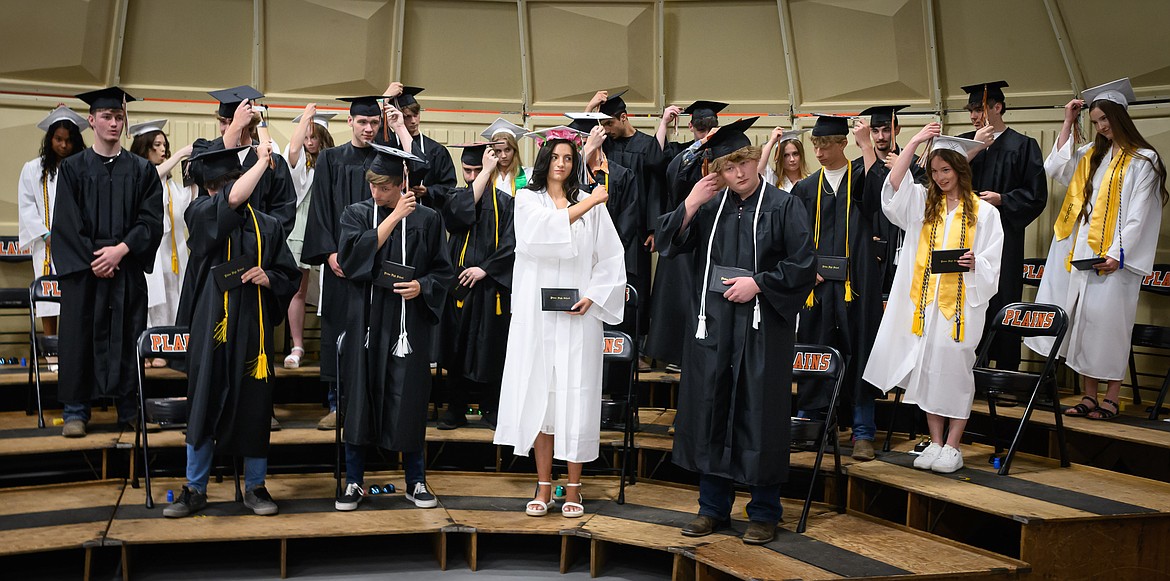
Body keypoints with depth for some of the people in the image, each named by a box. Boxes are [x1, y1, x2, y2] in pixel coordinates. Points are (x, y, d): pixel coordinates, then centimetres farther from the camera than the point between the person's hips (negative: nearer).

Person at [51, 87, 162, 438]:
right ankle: (76, 411, 9)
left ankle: (129, 407, 11)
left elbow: (151, 220, -1)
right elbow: (66, 223, -1)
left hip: (128, 269, 1)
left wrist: (122, 249, -14)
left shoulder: (142, 170, 7)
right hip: (82, 267, 0)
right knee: (80, 335, 0)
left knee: (127, 337, 2)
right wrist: (92, 258, -11)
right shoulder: (73, 168, 5)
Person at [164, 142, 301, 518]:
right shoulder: (199, 215, -1)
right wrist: (263, 160, -11)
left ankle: (255, 487, 21)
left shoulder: (266, 226, 6)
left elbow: (291, 276, 10)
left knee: (254, 407, 6)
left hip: (253, 328, 1)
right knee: (204, 405, 6)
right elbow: (233, 198, -22)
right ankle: (195, 489, 19)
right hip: (211, 327, -1)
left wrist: (269, 277, -11)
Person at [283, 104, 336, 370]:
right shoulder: (299, 161, 3)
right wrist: (306, 115, -14)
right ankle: (297, 347, 4)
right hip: (300, 231, -1)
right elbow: (293, 149, -21)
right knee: (298, 290, 0)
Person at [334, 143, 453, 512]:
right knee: (359, 399, 4)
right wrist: (394, 217, -15)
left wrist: (422, 286, -14)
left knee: (409, 401, 3)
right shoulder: (356, 214, 4)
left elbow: (443, 272, 6)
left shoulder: (426, 219, 3)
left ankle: (416, 482, 18)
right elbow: (352, 255, -15)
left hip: (409, 323, -1)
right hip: (366, 320, 1)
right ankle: (354, 482, 17)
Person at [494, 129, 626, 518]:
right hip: (536, 314, 0)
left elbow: (611, 259, 5)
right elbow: (545, 229, -14)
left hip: (578, 315, 0)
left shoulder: (591, 204, 8)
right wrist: (587, 204, -14)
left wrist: (593, 297, -8)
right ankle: (544, 487, 11)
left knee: (576, 396, -1)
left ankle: (573, 488, 9)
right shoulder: (527, 200, 8)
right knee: (539, 393, 2)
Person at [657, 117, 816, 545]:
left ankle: (764, 512, 16)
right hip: (713, 325, 4)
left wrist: (757, 283, -14)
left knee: (759, 414, 2)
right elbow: (668, 243, 1)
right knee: (710, 412, 9)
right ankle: (714, 506, 22)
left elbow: (803, 266, -5)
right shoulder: (710, 206, 9)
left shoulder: (783, 206, -2)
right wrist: (690, 204, -10)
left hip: (762, 327, -4)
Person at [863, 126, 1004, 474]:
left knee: (954, 367, -2)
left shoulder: (984, 212, 4)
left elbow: (992, 263, 2)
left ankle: (952, 447, 8)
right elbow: (893, 185, -6)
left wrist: (974, 263, -20)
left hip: (962, 302, -3)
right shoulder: (923, 203, 11)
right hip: (925, 300, 3)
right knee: (926, 368, 4)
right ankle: (935, 443, 14)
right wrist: (915, 142, -7)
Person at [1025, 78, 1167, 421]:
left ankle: (1112, 398, 4)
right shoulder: (1091, 155, 16)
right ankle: (1090, 395, 11)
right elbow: (1054, 169, 5)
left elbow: (1140, 214, -8)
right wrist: (1068, 123, 7)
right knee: (1083, 321, 5)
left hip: (1114, 257, -6)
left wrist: (1118, 253, -16)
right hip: (1082, 252, 6)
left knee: (1108, 321, -5)